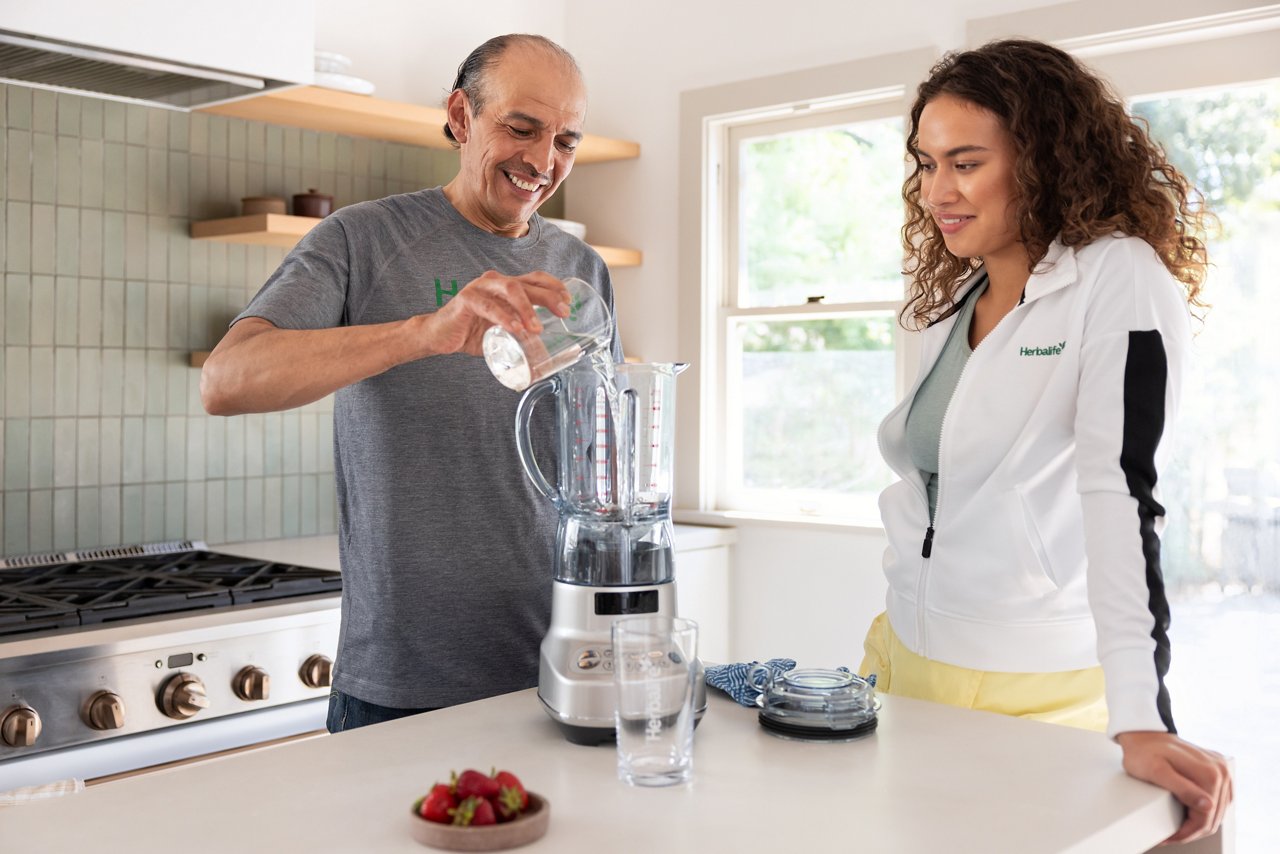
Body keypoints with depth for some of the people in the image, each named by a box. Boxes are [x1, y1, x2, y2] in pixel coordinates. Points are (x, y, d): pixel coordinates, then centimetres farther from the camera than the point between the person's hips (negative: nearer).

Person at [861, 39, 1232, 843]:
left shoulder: (1119, 279, -12)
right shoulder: (954, 303, 9)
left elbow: (1121, 488, -24)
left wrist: (1141, 722, -30)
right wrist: (884, 654, 9)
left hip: (1035, 691, -6)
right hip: (910, 664, 7)